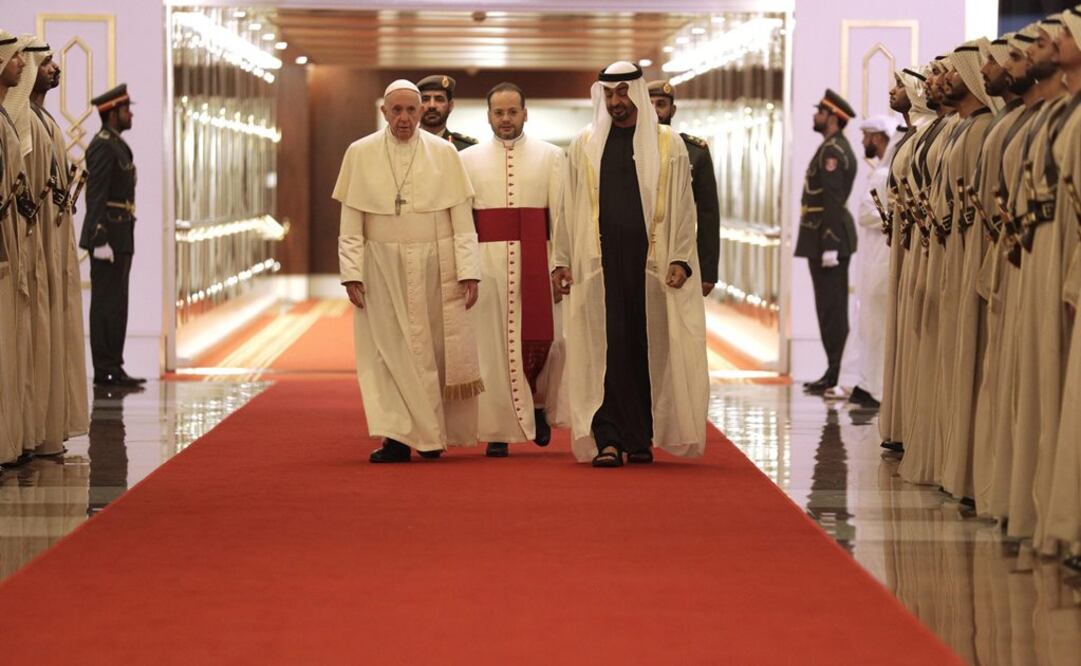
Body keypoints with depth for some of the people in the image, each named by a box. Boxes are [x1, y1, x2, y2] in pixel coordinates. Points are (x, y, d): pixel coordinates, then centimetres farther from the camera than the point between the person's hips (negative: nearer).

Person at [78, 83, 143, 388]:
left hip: (119, 237, 10)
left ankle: (112, 368, 14)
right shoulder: (102, 146, -13)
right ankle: (106, 370, -6)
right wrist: (101, 241, -23)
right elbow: (95, 196, -19)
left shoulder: (117, 145, 19)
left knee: (115, 305, 11)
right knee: (107, 304, -7)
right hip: (108, 234, -10)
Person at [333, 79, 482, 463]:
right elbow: (350, 224, 1)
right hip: (383, 269, 0)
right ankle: (398, 437, -2)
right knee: (388, 350, -4)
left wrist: (468, 271, -7)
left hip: (435, 268, 0)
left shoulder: (444, 154, 1)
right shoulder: (360, 155, 2)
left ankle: (435, 432, 19)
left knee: (436, 350, 3)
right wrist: (352, 273, -7)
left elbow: (462, 220, 0)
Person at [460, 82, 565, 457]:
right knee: (490, 345, 1)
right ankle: (497, 431, 7)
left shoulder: (550, 156, 7)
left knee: (538, 340, -5)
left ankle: (535, 403, 23)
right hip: (486, 260, 1)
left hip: (535, 260, -1)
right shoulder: (468, 159, 9)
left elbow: (561, 213, 2)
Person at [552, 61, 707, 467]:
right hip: (599, 261, 0)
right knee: (605, 349, -6)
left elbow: (682, 206, 4)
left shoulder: (667, 144, 7)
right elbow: (570, 206, 11)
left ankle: (641, 437, 11)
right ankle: (608, 439, -8)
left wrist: (680, 259, -5)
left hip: (650, 261, 0)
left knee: (647, 348, 2)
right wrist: (561, 261, 4)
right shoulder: (584, 145, 11)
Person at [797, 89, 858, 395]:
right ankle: (835, 371, 15)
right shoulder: (837, 148, 18)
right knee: (831, 308, 11)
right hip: (829, 238, 10)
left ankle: (836, 373, -7)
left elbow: (833, 201, -20)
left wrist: (829, 246, -23)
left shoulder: (832, 151, -14)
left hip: (828, 238, -10)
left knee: (832, 309, -8)